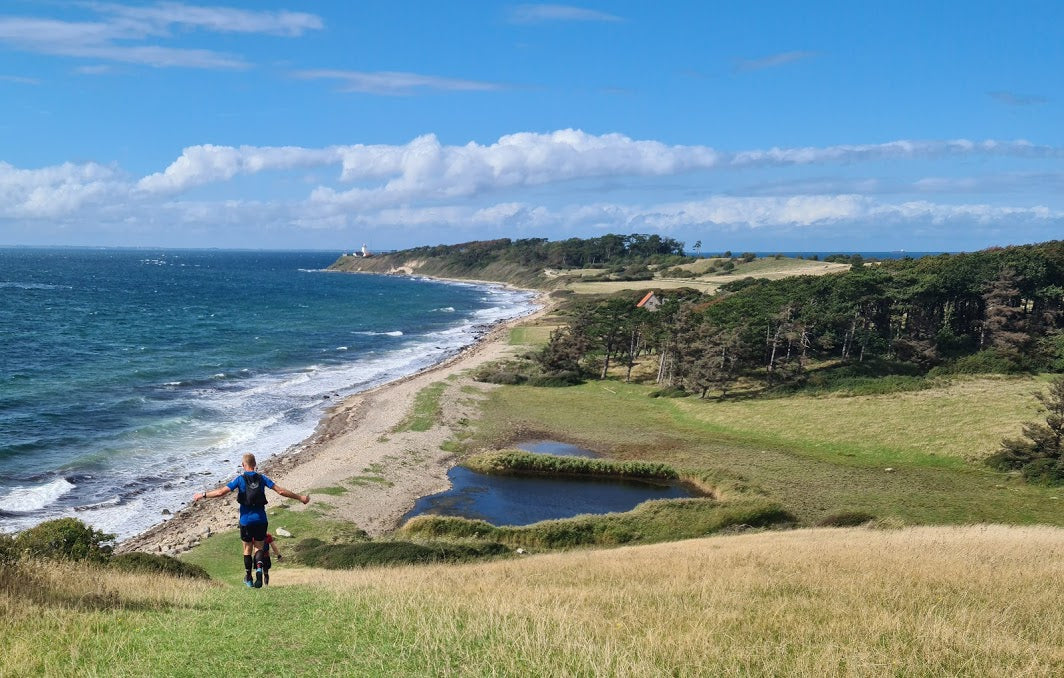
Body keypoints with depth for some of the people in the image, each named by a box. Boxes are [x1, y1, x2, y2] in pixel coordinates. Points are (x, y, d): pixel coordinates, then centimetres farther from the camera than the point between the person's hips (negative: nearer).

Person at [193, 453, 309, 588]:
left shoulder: (240, 479, -5)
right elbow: (281, 491, -2)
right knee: (258, 548, 12)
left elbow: (221, 492, -11)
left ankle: (248, 579, 22)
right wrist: (300, 497, 5)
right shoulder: (262, 478, 1)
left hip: (246, 520, -1)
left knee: (247, 549, 14)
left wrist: (203, 495, 2)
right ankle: (259, 570, -16)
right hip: (261, 520, 1)